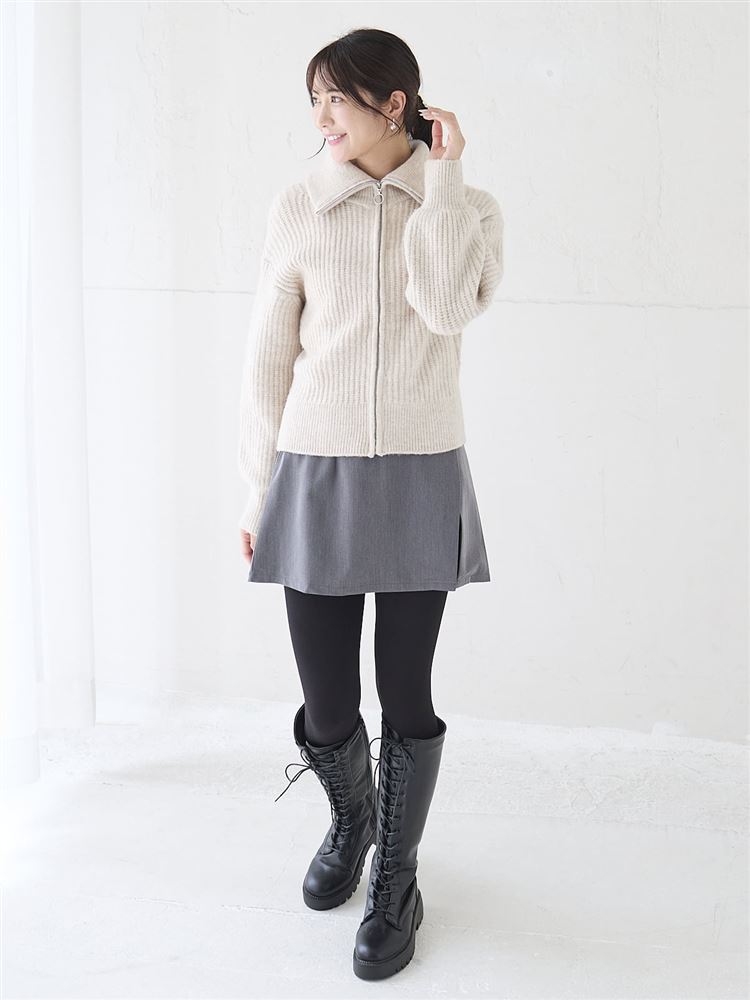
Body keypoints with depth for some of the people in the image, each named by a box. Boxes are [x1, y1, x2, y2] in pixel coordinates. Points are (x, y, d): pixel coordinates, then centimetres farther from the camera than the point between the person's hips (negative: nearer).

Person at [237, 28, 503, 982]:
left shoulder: (466, 208, 2)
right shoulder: (299, 210, 2)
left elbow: (447, 306, -19)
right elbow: (267, 364, 5)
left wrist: (443, 175, -12)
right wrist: (260, 495, 6)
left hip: (419, 480, 0)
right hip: (317, 476, 1)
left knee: (406, 698, 6)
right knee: (326, 710, 5)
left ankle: (394, 884, 28)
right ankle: (352, 815, 40)